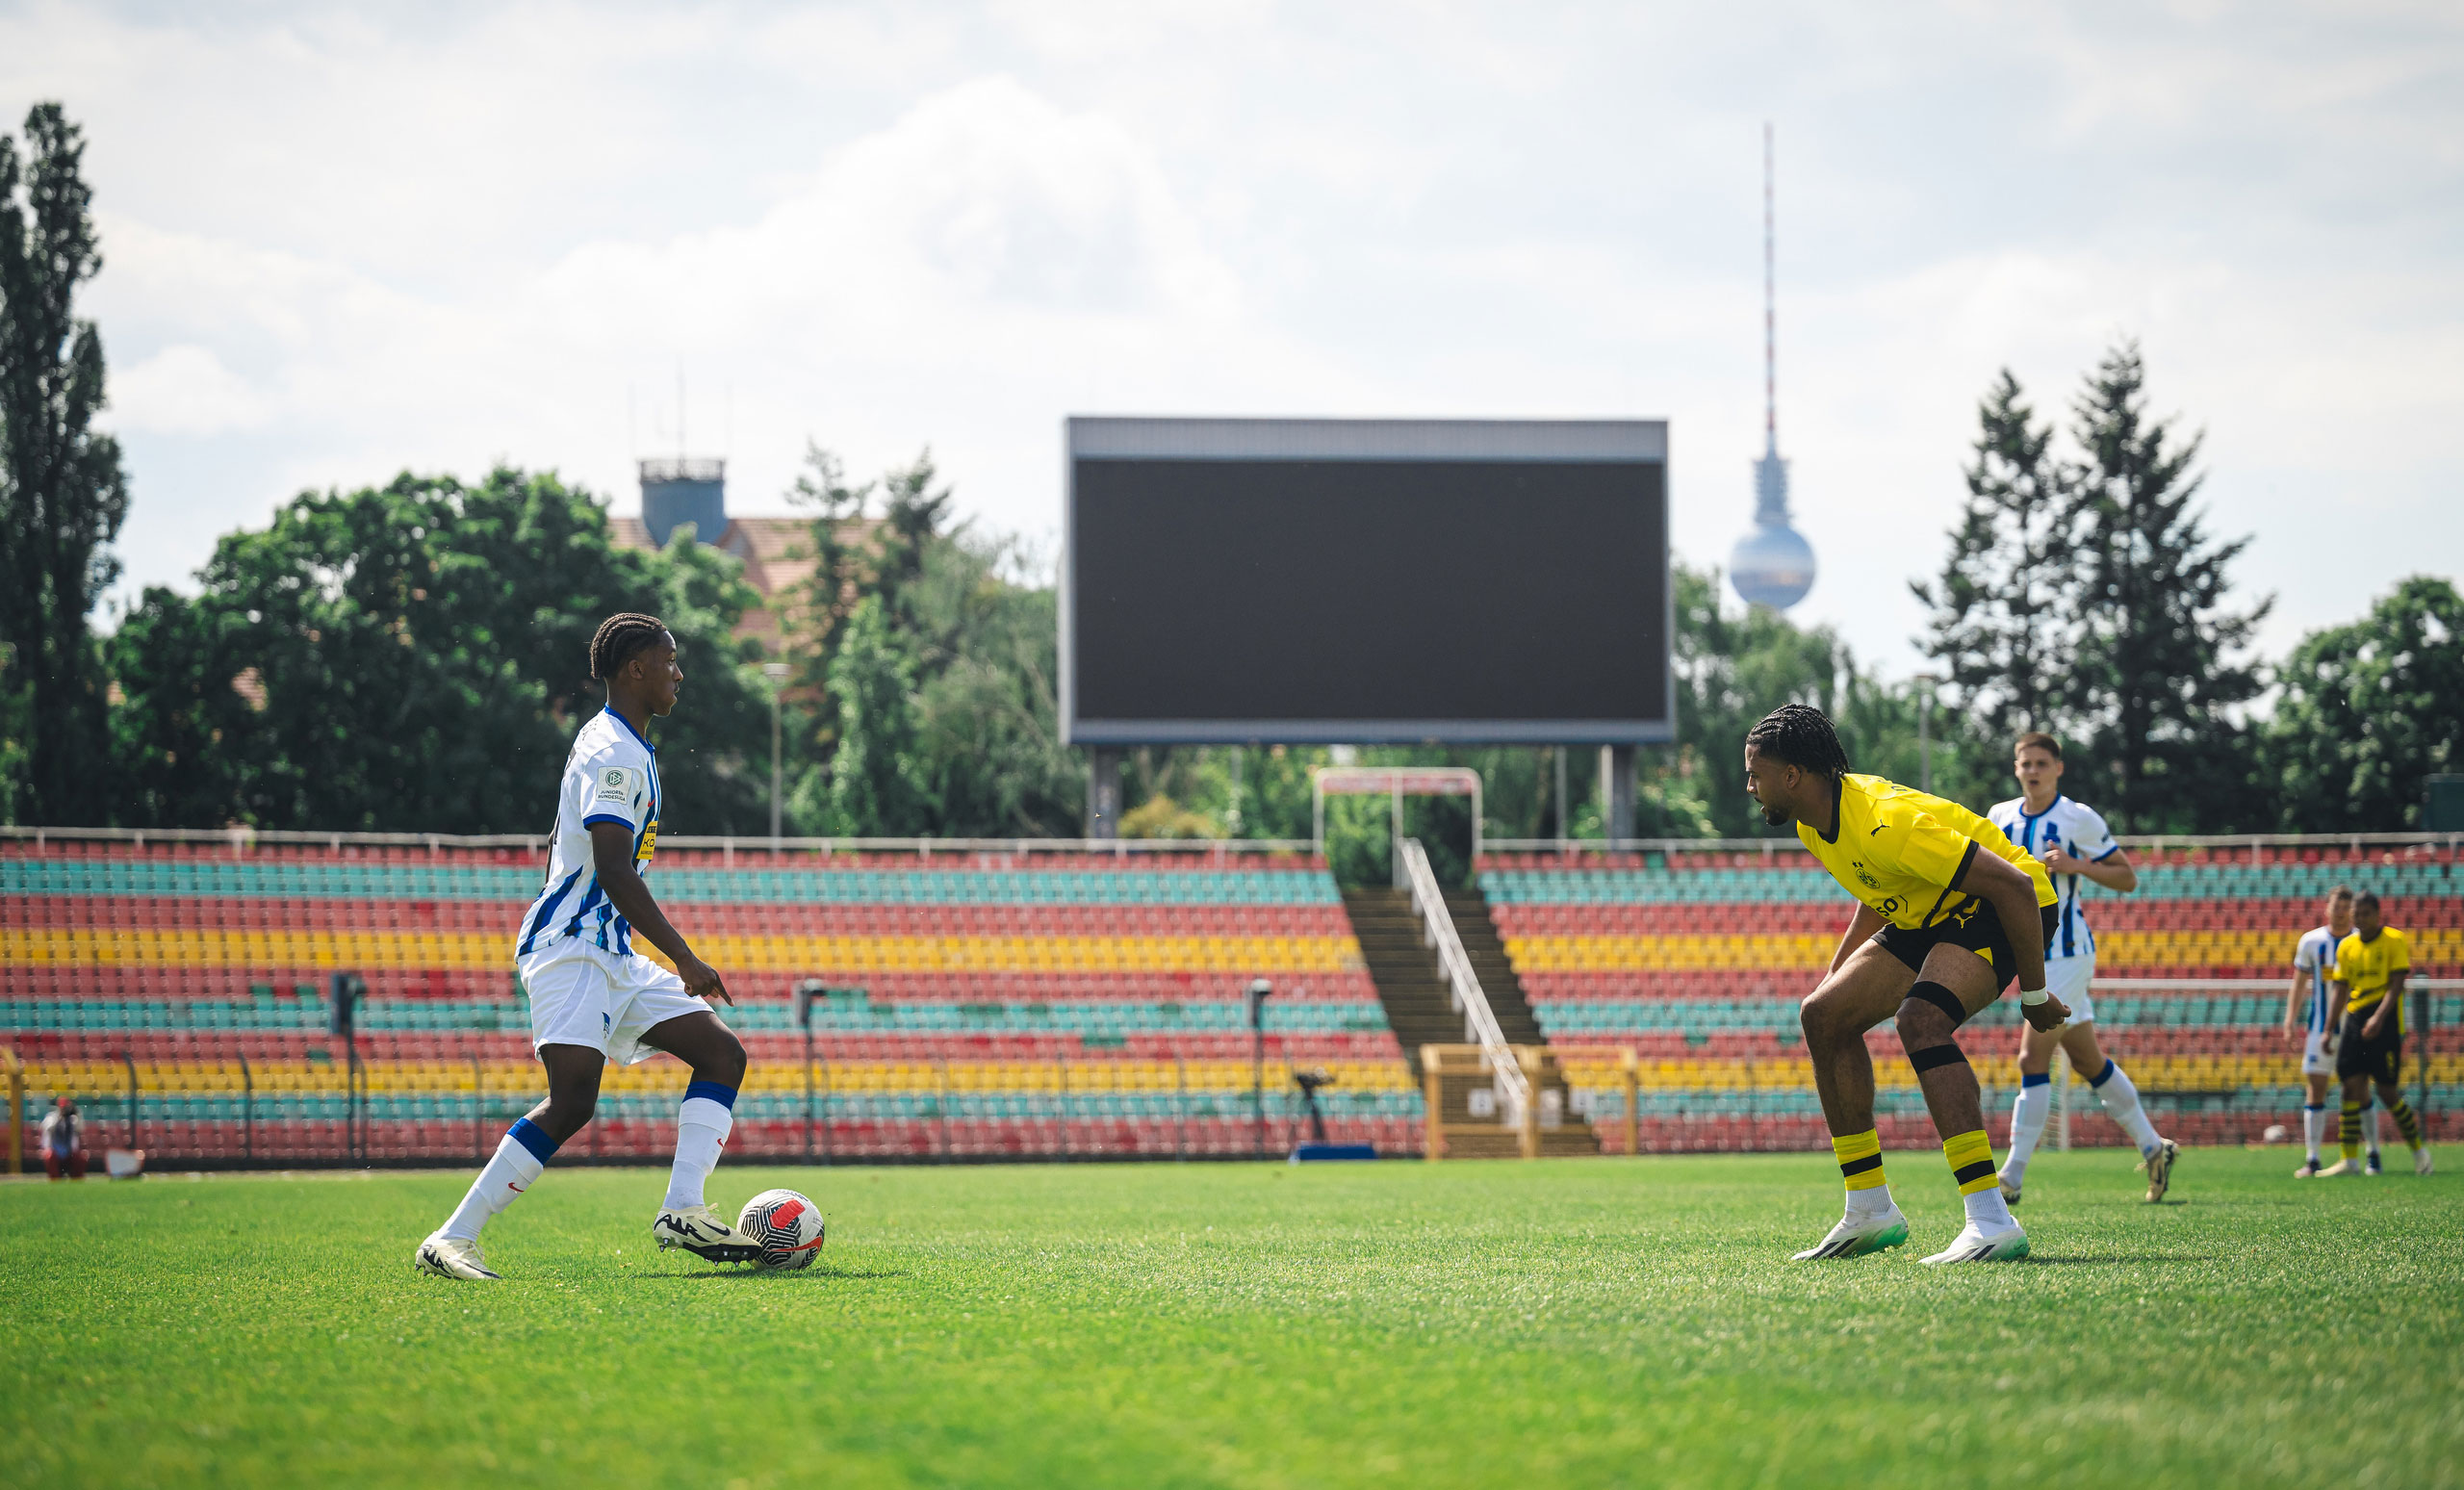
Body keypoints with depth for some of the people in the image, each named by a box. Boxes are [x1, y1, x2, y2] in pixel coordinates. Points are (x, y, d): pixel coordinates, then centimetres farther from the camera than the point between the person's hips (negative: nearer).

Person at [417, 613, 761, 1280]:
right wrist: (685, 959, -23)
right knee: (572, 1101, -23)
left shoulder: (622, 746, 20)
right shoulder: (615, 754, -13)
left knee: (723, 1053, 4)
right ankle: (452, 1240, -22)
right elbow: (614, 870, -22)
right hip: (572, 949, -11)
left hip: (613, 958, 11)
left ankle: (682, 1211, -7)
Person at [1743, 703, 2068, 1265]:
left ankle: (1991, 1222, -38)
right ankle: (1870, 1211, 11)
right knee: (1825, 1017, 5)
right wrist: (1835, 976, 17)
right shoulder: (1814, 822, -1)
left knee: (1919, 1020, -33)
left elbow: (2013, 885, -31)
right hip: (1927, 916, 10)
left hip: (2003, 909, -10)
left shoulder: (1887, 823, -32)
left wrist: (2034, 994, -24)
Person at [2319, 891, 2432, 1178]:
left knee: (2387, 1092, -4)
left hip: (2385, 1022, -5)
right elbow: (2340, 992, 14)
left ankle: (2418, 1148, 15)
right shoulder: (2347, 946, 11)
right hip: (2354, 1020, 5)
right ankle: (2350, 1159, -4)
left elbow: (2396, 985, -10)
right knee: (2352, 1087, -4)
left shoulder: (2394, 941, -3)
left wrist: (2378, 1017, -23)